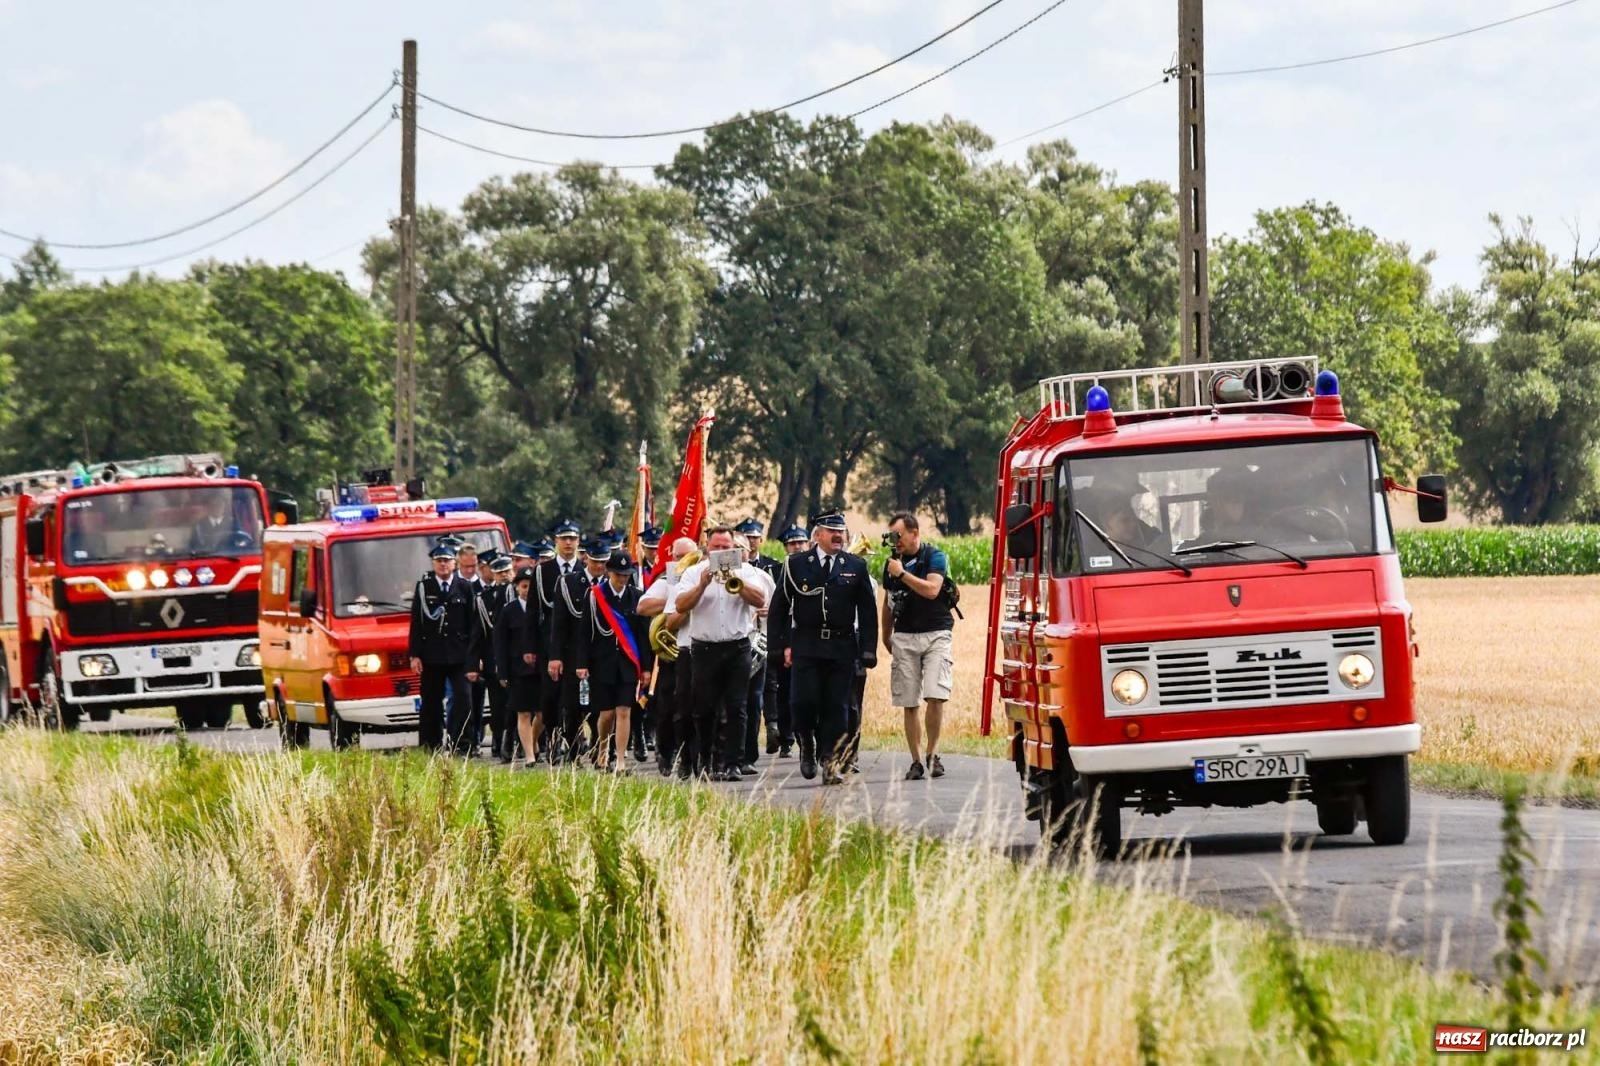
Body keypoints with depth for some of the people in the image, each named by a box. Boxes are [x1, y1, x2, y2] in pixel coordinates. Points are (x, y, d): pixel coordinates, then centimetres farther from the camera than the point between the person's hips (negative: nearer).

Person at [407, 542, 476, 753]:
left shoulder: (464, 588, 7)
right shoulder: (424, 587, 6)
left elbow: (472, 624, 7)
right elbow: (416, 623, 4)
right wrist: (414, 655, -3)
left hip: (459, 654, 0)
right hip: (432, 656, 0)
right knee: (432, 704, 3)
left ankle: (462, 744, -10)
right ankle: (431, 748, 7)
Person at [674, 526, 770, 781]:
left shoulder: (746, 571, 7)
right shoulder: (694, 573, 5)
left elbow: (760, 600, -7)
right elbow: (681, 606, -6)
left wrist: (735, 581, -18)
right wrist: (703, 585, -19)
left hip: (738, 648, 0)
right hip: (706, 649, 0)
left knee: (735, 709, -4)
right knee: (704, 709, 5)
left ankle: (733, 764, -3)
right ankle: (704, 760, 18)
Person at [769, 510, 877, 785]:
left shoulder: (856, 567, 8)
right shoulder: (796, 564, 5)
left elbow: (867, 612, 8)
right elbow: (779, 608, 6)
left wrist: (868, 651, 0)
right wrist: (782, 645, -2)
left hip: (842, 648, 1)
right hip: (806, 646, -1)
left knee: (836, 708, -1)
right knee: (804, 701, -10)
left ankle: (830, 761, 4)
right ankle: (807, 745, 16)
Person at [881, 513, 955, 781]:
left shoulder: (934, 557, -2)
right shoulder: (892, 562, 13)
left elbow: (931, 589, -18)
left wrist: (902, 574, -15)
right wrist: (886, 636, 25)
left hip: (936, 634, -4)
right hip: (905, 637, 4)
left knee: (935, 697, -16)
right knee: (909, 704, 0)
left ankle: (933, 754, -1)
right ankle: (916, 762, 4)